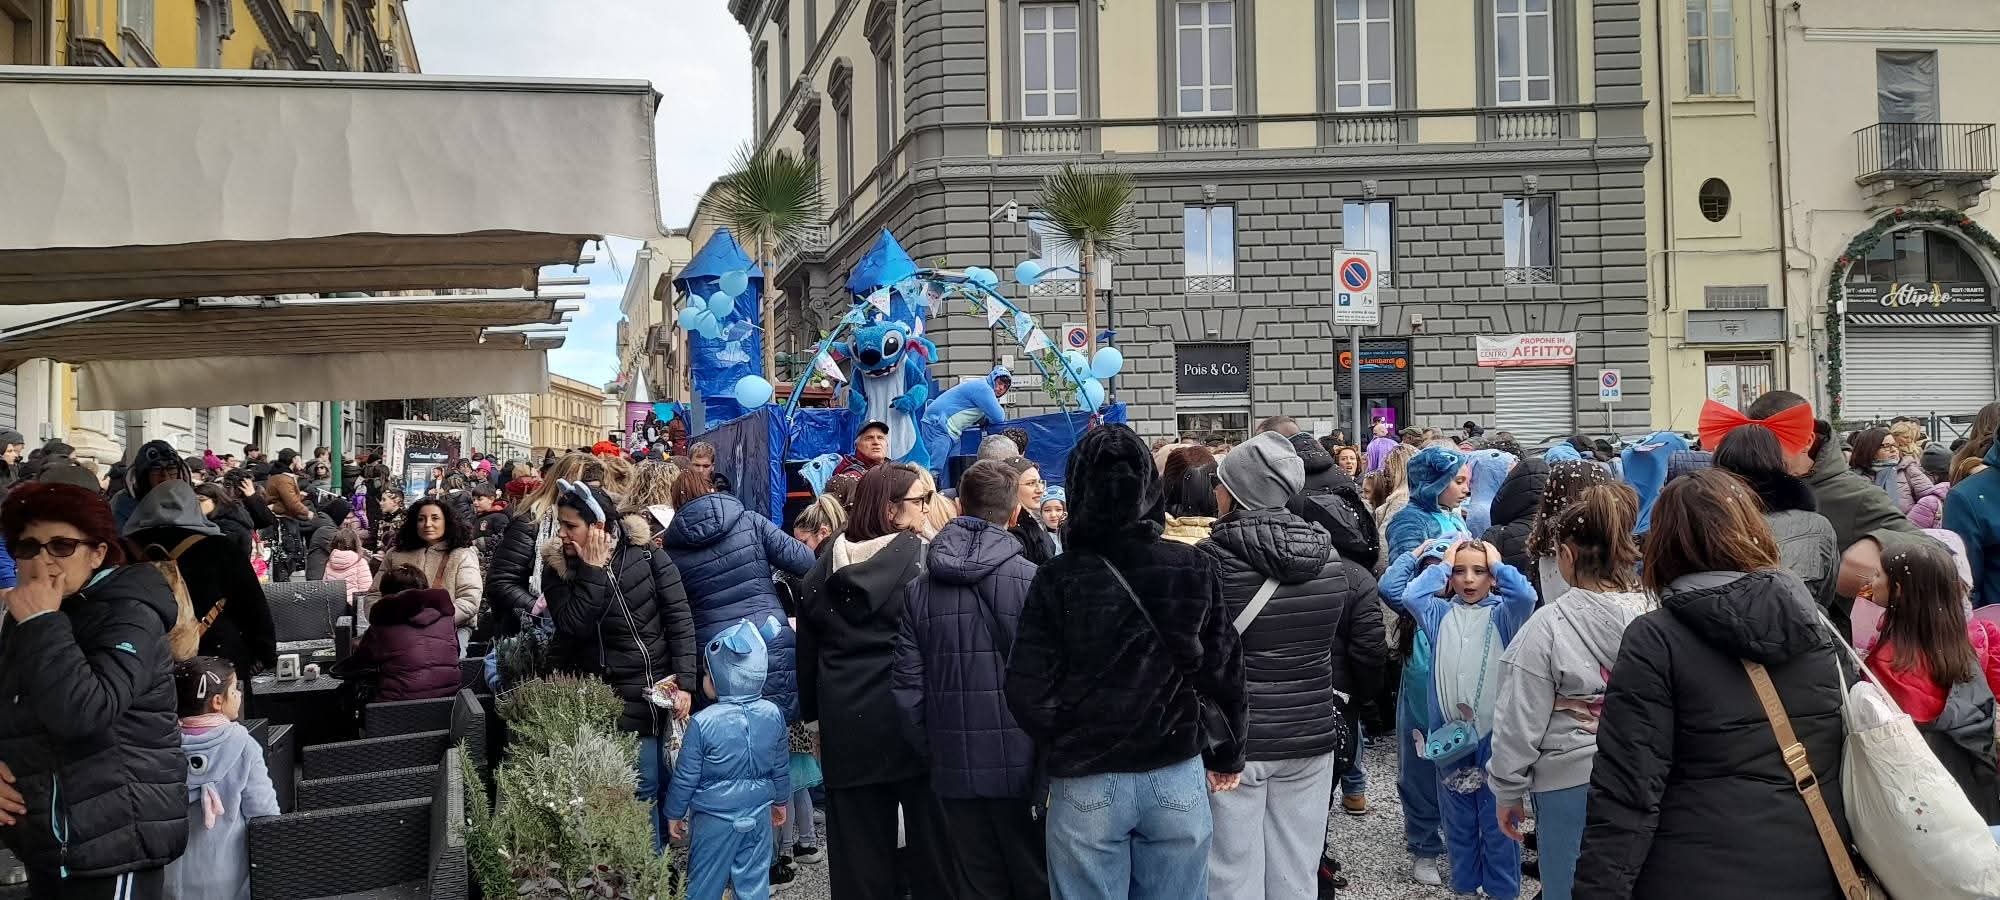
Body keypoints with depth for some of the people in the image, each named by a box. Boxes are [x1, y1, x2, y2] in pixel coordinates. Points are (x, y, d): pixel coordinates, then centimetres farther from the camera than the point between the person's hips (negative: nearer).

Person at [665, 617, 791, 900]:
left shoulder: (702, 723, -18)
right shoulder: (773, 714, -6)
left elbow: (686, 778, -9)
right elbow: (780, 768, 7)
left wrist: (674, 814, 6)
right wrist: (779, 801, 23)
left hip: (714, 818, -3)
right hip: (759, 813, 4)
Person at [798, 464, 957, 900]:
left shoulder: (828, 563, 6)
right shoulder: (921, 558, -8)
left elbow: (807, 646, 11)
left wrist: (814, 714, 19)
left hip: (846, 721, 4)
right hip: (910, 716, -4)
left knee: (859, 845, 10)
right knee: (929, 832, 6)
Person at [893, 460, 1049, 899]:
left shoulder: (922, 586, 2)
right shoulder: (1030, 579, -10)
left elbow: (908, 686, 2)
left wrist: (931, 749, 12)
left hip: (955, 768, 4)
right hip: (1019, 765, -3)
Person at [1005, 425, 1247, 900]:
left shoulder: (1057, 579, -11)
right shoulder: (1194, 569, -4)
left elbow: (1029, 692, -11)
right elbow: (1225, 674, 0)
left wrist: (1061, 749, 8)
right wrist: (1226, 758, 14)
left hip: (1086, 786, -2)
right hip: (1177, 779, 2)